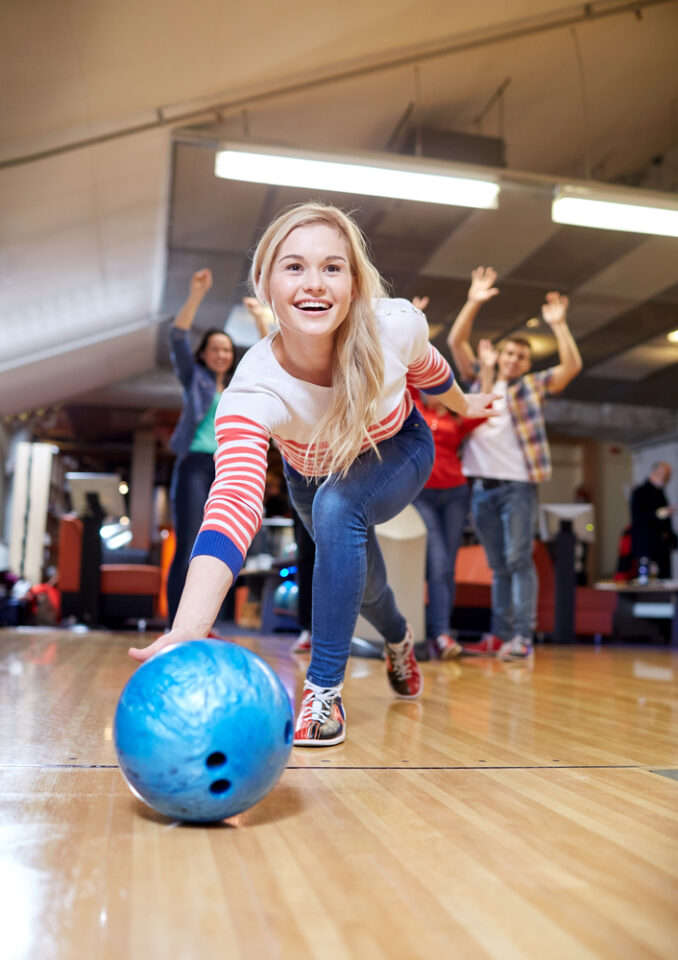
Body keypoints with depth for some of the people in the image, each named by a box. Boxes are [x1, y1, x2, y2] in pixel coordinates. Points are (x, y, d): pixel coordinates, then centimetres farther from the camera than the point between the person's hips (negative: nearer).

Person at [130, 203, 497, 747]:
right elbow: (235, 499, -55)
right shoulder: (253, 390, -40)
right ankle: (398, 640, 56)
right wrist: (189, 628, -70)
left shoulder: (397, 325, -35)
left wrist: (464, 405, 13)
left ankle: (325, 691, -19)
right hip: (312, 472, 1)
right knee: (356, 579, 16)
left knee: (337, 505, -32)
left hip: (398, 452, -1)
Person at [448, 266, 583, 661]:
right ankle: (499, 635, 11)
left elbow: (573, 365, -3)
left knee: (519, 560, -9)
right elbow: (456, 342, 8)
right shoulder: (481, 379, 15)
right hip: (482, 486, 3)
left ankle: (523, 636, -9)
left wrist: (559, 325, -9)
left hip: (518, 484, -3)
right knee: (499, 565, 8)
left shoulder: (534, 386, 9)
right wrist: (474, 303, -1)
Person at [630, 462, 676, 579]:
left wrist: (672, 541, 16)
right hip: (646, 547, -8)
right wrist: (659, 514, -29)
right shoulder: (640, 493, -6)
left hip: (662, 547, 8)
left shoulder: (660, 493, 18)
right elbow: (638, 519, -17)